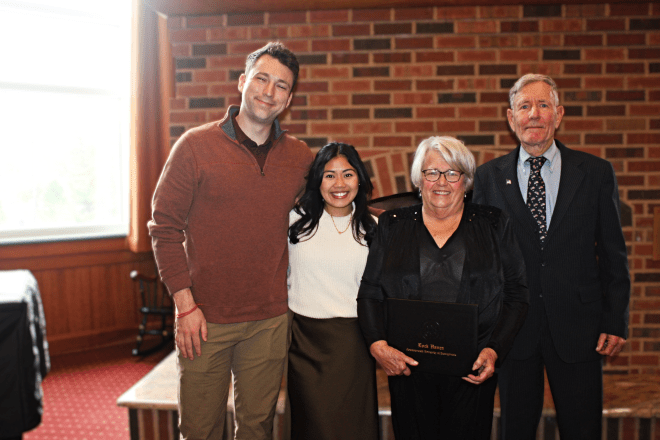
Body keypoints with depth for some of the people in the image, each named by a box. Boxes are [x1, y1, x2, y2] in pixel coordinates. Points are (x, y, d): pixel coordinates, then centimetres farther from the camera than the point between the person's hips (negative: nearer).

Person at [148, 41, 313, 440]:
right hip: (204, 319, -2)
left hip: (270, 320, 3)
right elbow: (165, 228, -5)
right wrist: (185, 304, -10)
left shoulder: (300, 157, 4)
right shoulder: (195, 146, -6)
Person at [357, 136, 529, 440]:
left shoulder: (494, 225, 5)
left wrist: (494, 350, -9)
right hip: (407, 366, 1)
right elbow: (369, 293, 4)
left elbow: (516, 296, 4)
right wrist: (378, 345, -11)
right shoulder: (393, 225, 7)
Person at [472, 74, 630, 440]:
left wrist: (616, 321, 0)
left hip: (577, 326, 0)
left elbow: (613, 253, 4)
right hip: (513, 327, 0)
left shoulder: (596, 172, 3)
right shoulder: (488, 176, 2)